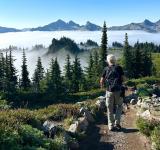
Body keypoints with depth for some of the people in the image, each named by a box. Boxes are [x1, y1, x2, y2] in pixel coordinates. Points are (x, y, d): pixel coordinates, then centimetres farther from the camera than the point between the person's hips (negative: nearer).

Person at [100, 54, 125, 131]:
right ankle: (117, 123, 9)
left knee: (110, 109, 11)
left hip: (109, 91, 0)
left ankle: (111, 126, 13)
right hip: (118, 91, 0)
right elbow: (123, 78, -3)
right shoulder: (119, 68, 1)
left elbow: (102, 81, 2)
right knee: (119, 107, 19)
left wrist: (102, 85, 23)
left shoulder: (106, 69, 3)